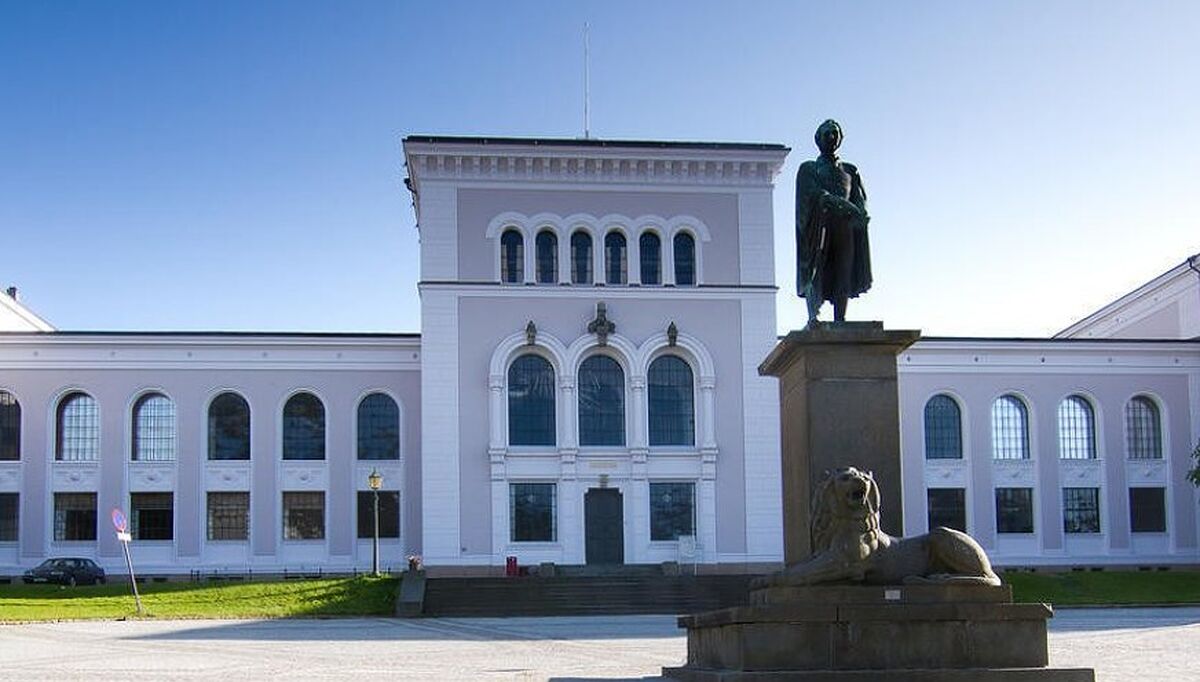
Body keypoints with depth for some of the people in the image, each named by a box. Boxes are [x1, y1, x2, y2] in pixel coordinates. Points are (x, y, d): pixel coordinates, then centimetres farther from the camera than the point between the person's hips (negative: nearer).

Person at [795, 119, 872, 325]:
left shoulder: (850, 170, 26)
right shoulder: (809, 169, 15)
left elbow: (860, 199, 14)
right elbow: (814, 192, -4)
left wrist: (860, 215, -11)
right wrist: (841, 204, -22)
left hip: (844, 226, 4)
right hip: (819, 222, -4)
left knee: (843, 275, -6)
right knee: (815, 269, -22)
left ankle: (840, 320, -11)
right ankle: (813, 315, -37)